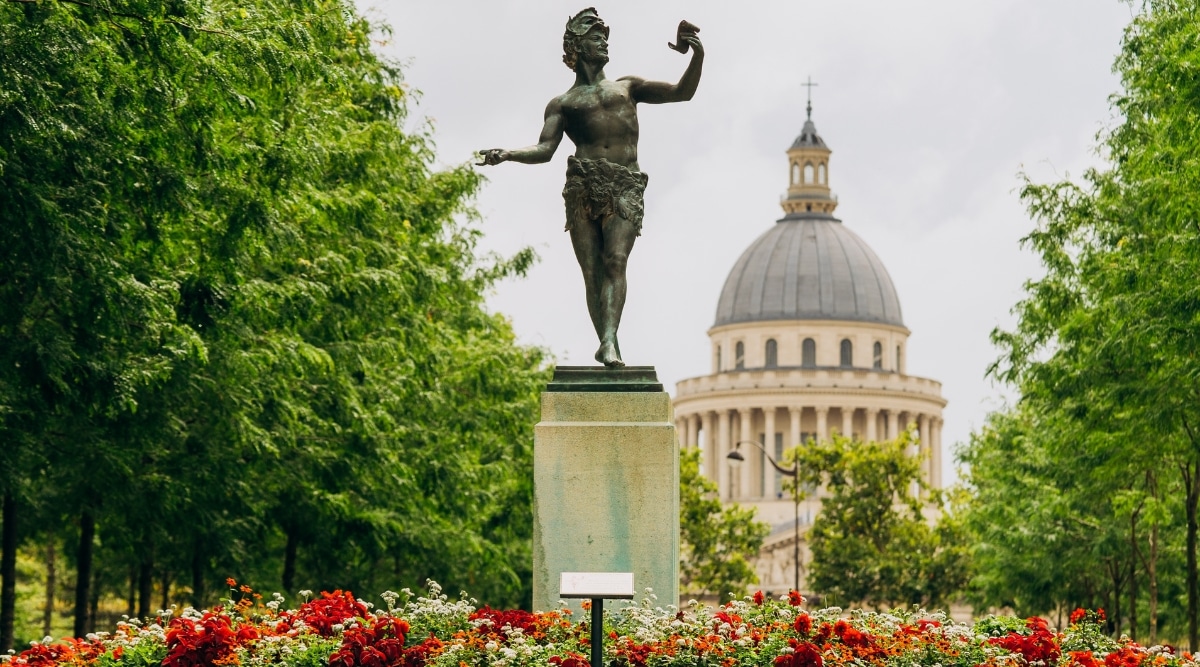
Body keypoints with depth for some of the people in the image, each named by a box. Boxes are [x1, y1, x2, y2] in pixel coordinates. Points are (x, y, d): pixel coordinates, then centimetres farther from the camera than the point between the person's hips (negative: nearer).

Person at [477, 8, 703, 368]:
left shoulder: (627, 87, 26)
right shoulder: (562, 104, 20)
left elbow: (682, 92, 18)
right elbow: (545, 149, 6)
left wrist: (698, 54, 1)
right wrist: (506, 154, -13)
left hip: (625, 187, 0)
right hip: (583, 186, 0)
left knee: (615, 261, -19)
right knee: (592, 271, -7)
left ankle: (609, 341, -33)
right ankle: (608, 345, -8)